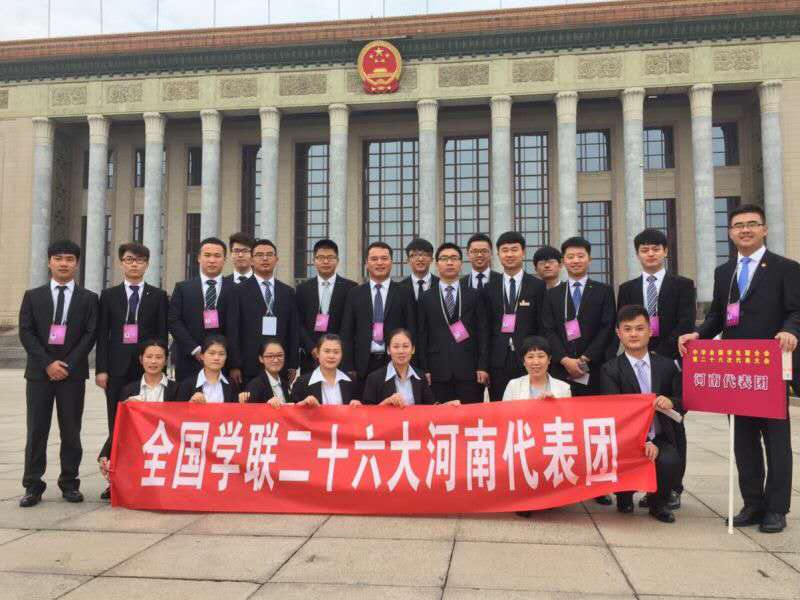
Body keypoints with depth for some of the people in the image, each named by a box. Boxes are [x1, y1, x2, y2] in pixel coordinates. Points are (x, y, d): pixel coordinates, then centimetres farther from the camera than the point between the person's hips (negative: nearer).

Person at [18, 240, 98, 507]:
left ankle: (69, 483, 13)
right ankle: (33, 486, 9)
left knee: (71, 430, 3)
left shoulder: (88, 298, 6)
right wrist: (48, 363, -11)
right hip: (39, 372, 1)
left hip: (73, 372, 0)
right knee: (36, 431, 2)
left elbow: (90, 334, -1)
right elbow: (25, 333, 1)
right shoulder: (33, 296, 9)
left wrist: (68, 365, -11)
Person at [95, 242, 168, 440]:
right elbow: (102, 335, 6)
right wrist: (101, 369, -2)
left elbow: (162, 334, 4)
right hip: (118, 367, 1)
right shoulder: (109, 295, 10)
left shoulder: (158, 296, 7)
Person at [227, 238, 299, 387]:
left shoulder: (288, 292, 12)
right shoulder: (240, 291, 3)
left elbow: (293, 330, 11)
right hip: (249, 368, -2)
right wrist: (235, 366, -7)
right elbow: (233, 330, -1)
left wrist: (293, 365, 5)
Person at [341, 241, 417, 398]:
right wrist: (348, 368, 0)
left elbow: (412, 331, 4)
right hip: (364, 365, 1)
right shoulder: (355, 294, 9)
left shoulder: (405, 293, 6)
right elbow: (347, 333, 7)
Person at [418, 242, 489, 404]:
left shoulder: (474, 295, 9)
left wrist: (483, 366, -3)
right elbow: (423, 335, 6)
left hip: (469, 369, 0)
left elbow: (483, 332, 4)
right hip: (438, 370, 0)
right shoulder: (427, 298, 9)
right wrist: (424, 369, -1)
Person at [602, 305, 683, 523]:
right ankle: (625, 496, 8)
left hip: (660, 439, 2)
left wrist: (671, 402, -16)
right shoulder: (610, 369, -2)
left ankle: (658, 502, 6)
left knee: (670, 462, -30)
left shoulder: (666, 365, 8)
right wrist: (641, 442, -23)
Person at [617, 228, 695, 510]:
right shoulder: (627, 289, 13)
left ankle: (673, 488, 9)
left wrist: (660, 354, -14)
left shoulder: (683, 285, 5)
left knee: (672, 425, 3)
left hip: (672, 363, -2)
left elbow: (686, 325, -6)